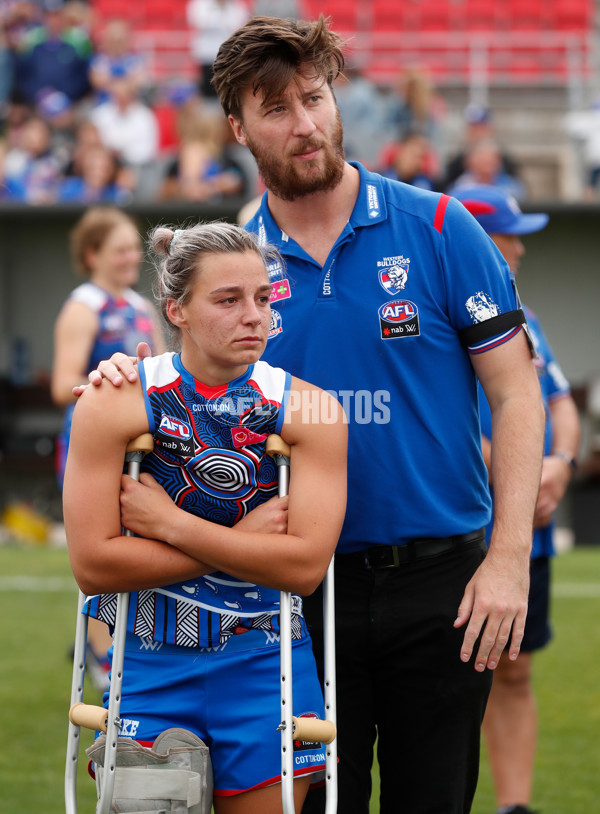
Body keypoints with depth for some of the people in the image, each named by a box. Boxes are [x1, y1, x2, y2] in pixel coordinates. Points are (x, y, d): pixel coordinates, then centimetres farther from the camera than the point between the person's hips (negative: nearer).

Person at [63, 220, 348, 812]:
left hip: (266, 668, 0)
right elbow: (93, 565, -14)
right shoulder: (114, 405, -8)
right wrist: (241, 541, -14)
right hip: (149, 667, 0)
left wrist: (168, 523, -15)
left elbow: (306, 566, -16)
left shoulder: (309, 410, -6)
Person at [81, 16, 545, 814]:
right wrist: (134, 379, -11)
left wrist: (510, 559, -12)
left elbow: (515, 394, -3)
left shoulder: (437, 229, -4)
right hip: (305, 589, 2)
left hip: (439, 581, -2)